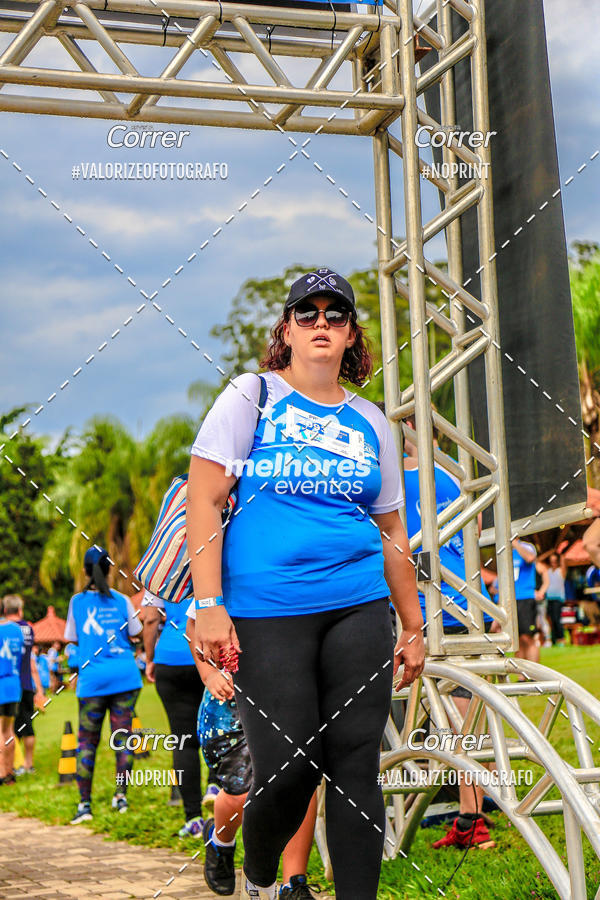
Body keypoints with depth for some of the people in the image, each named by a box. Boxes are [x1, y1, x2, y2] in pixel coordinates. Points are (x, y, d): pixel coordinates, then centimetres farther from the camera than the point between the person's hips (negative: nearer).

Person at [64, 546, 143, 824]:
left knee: (87, 741, 5)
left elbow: (73, 638, 10)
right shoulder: (121, 600, 2)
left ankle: (84, 803, 2)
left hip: (92, 677, -1)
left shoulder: (78, 602, 1)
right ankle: (121, 795, 3)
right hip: (125, 676, 1)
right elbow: (135, 633, 11)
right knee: (123, 736, 7)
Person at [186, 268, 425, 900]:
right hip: (266, 614, -4)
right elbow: (203, 498, -4)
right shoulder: (252, 396, 3)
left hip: (360, 610, 4)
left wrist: (413, 627, 17)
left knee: (356, 766, 0)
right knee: (288, 769, -4)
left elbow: (391, 531, 20)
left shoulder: (370, 422, 15)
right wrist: (208, 605, -13)